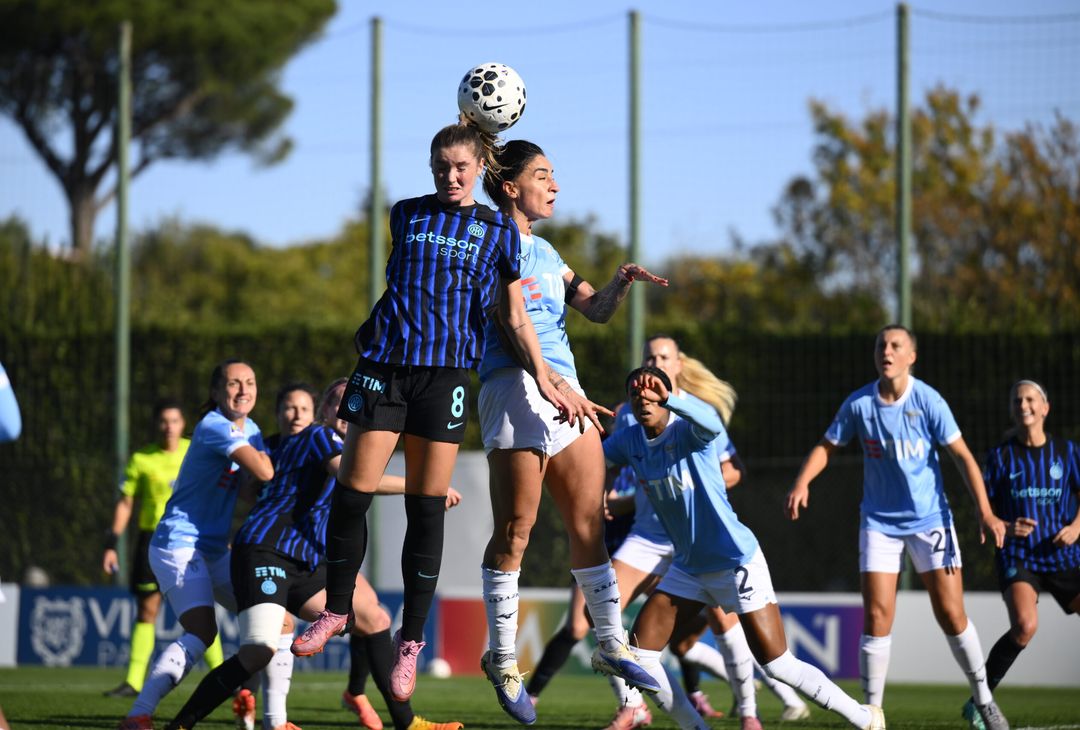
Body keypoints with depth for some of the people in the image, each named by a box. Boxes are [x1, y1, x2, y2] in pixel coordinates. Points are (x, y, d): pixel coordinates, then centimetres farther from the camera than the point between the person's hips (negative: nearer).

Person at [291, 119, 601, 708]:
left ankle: (410, 642, 6)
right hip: (383, 366, 1)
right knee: (352, 493, -5)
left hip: (445, 376, -1)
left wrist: (546, 382, 0)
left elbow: (514, 317, 6)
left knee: (427, 510, -1)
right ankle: (336, 610, 14)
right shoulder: (407, 215, 9)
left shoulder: (498, 230, 6)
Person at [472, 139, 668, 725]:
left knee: (590, 522, 7)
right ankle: (502, 660, 2)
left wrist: (621, 283, 3)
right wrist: (547, 375, -25)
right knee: (515, 528, -6)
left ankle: (610, 645, 15)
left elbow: (595, 310, 24)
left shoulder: (545, 253, 22)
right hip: (516, 387, -8)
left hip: (564, 391, 8)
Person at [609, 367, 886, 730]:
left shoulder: (688, 431, -20)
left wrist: (668, 398, -60)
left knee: (777, 665, -8)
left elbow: (711, 421, -42)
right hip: (687, 567, 7)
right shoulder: (628, 441, 0)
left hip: (736, 561, -7)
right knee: (638, 653, -4)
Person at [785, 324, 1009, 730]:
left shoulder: (928, 402, -11)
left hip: (930, 520, -1)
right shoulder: (858, 404, -5)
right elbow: (827, 447, 8)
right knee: (877, 617, -8)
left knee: (951, 615, -2)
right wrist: (802, 483, -9)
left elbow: (962, 457, -8)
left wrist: (985, 512, -16)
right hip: (879, 524, 1)